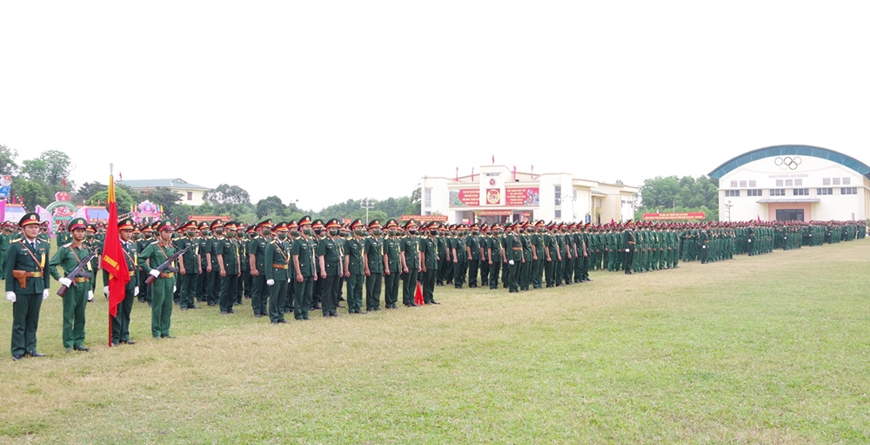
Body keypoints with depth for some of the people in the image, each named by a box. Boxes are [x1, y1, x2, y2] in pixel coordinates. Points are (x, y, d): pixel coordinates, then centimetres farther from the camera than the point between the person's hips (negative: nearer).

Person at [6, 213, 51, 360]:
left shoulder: (44, 246, 8)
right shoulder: (15, 246, -6)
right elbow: (9, 270, -7)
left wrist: (46, 287, 8)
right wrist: (9, 290, -11)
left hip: (38, 288, 4)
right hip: (21, 289, -4)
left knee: (33, 320, 11)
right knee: (19, 321, 3)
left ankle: (31, 348, 20)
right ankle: (18, 351, 10)